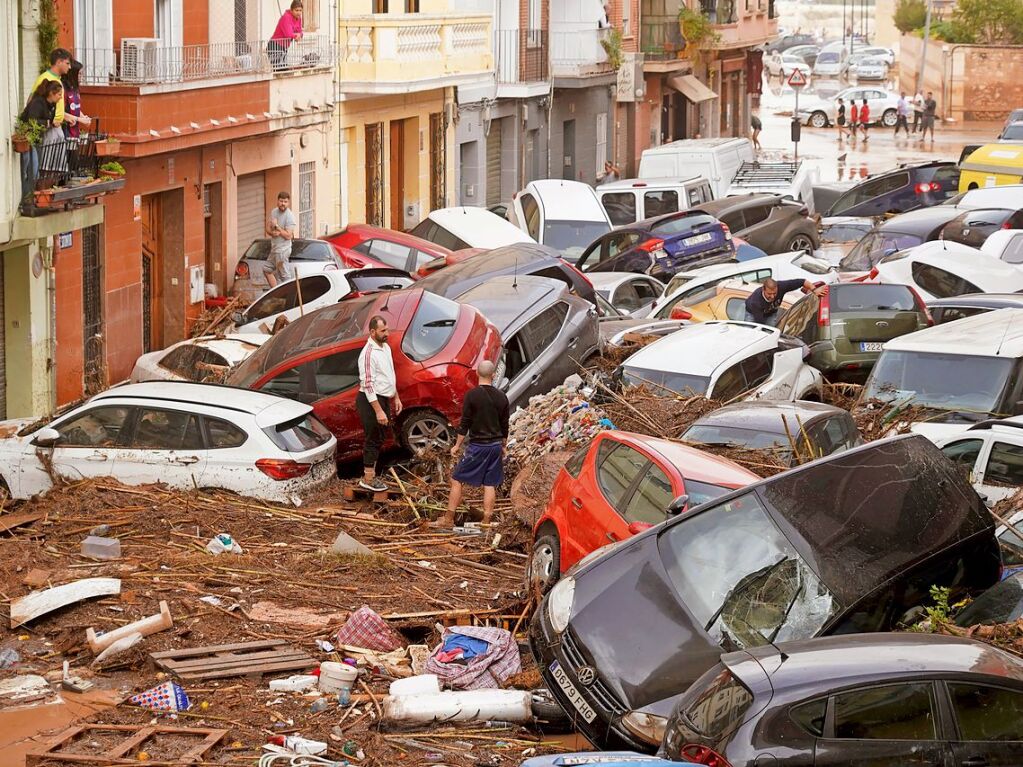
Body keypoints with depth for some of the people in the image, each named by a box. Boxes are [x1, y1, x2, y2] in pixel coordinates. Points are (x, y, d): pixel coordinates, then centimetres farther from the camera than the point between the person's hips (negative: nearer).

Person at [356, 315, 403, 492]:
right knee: (373, 439, -3)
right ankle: (368, 479, 5)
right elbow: (368, 384, -24)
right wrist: (378, 411, -25)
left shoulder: (386, 348, 9)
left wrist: (396, 397, 21)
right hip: (371, 400, -9)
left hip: (383, 399, 9)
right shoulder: (369, 353, -21)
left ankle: (371, 475, 24)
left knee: (378, 439, 15)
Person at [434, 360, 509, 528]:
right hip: (495, 445, 4)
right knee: (490, 485, 8)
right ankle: (486, 521, 10)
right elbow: (504, 426, 9)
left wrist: (457, 445, 1)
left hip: (477, 445, -4)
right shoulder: (502, 397, 1)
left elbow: (464, 424, -9)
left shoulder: (472, 395, -12)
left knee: (457, 480, 5)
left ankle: (449, 519, 4)